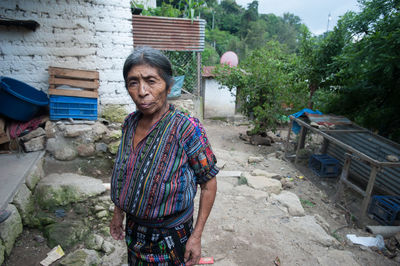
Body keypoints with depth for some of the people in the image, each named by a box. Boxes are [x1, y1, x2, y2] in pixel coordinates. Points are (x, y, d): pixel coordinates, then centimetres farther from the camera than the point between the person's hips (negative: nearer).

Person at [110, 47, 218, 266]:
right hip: (134, 229, 5)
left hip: (171, 236, -5)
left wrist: (196, 236, -15)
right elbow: (124, 172, 6)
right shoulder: (130, 123, -7)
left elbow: (208, 184, -17)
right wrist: (118, 212, 12)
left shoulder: (186, 129, -25)